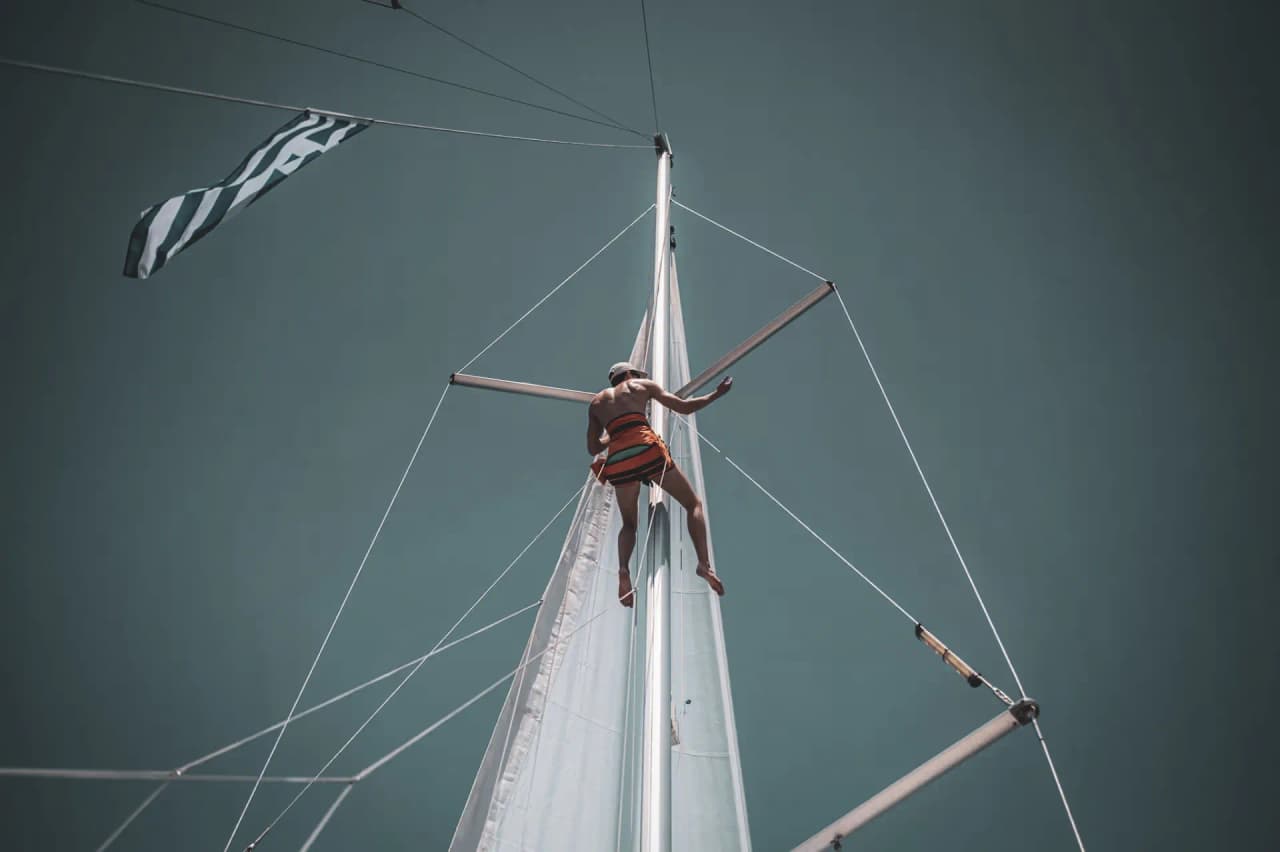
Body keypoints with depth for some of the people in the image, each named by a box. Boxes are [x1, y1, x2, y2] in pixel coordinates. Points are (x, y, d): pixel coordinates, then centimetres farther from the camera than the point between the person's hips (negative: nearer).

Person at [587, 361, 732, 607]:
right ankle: (704, 563, -9)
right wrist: (717, 393, 28)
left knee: (629, 523, 21)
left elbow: (593, 448, 23)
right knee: (694, 504, 12)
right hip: (647, 450, -3)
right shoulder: (643, 385, 19)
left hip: (617, 460, 3)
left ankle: (623, 569, -9)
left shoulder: (596, 402, 26)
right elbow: (684, 407, 15)